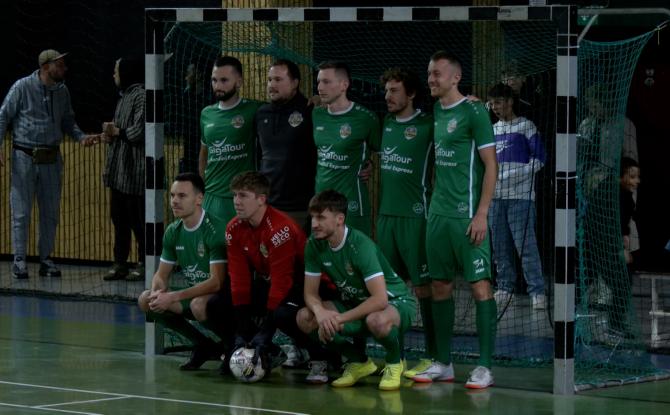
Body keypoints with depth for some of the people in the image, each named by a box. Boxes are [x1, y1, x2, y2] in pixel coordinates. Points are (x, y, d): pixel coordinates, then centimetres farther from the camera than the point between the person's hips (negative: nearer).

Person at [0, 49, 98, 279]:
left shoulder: (62, 91, 7)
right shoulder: (22, 87, -8)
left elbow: (68, 121, 17)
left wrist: (81, 137, -1)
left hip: (52, 158, 5)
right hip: (24, 157, -5)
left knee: (50, 212, 8)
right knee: (21, 211, -2)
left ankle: (46, 259, 17)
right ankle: (19, 260, 3)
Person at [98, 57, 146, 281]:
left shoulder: (141, 96, -12)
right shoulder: (125, 96, 18)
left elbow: (139, 132, -21)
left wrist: (116, 132, -6)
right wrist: (110, 135, 3)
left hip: (134, 172, -10)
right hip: (118, 170, 10)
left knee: (138, 220, -3)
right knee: (119, 219, 11)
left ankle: (144, 264, 3)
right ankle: (120, 263, 16)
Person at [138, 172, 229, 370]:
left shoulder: (215, 229, -21)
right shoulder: (173, 231, 2)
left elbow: (216, 282, -26)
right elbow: (162, 275, 9)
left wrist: (173, 297, -29)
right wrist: (157, 293, -17)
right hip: (193, 294, 8)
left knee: (199, 305, -38)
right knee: (146, 300, -8)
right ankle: (203, 346, 3)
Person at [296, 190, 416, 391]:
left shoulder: (360, 245, -29)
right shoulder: (314, 244, -10)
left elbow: (380, 299, -36)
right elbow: (310, 293, -6)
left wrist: (340, 319, -34)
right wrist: (320, 312, -29)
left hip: (396, 302, -7)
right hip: (355, 302, 7)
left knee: (377, 321, -43)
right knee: (305, 318, -16)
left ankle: (394, 363, -6)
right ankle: (359, 362, 5)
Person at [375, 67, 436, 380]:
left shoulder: (427, 126, -6)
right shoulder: (385, 123, 12)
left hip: (414, 215, -6)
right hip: (386, 213, 6)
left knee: (422, 285, -4)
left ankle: (432, 356, 0)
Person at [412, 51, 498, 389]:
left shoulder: (473, 112, -7)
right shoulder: (434, 112, 13)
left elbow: (491, 165, -9)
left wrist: (481, 214, -14)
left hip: (467, 215, -7)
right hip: (438, 213, 7)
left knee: (479, 286, -5)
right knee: (440, 287, 9)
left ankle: (485, 367, -3)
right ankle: (443, 363, 16)